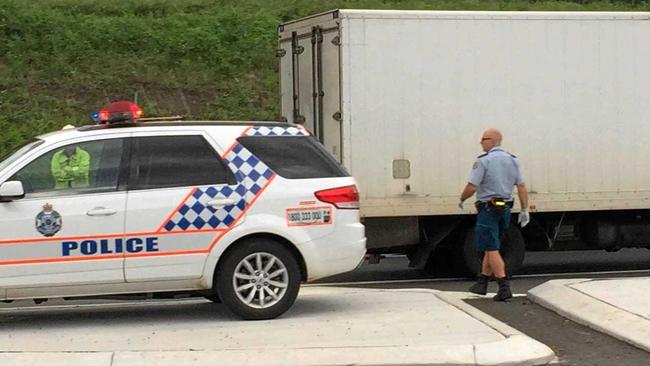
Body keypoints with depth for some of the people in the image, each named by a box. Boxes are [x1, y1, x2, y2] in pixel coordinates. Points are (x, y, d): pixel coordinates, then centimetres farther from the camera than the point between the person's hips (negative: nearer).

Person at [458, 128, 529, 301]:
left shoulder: (483, 161, -12)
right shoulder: (512, 160, 8)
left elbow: (472, 187, -15)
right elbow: (521, 187, 5)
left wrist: (461, 199, 3)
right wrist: (525, 210, 7)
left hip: (488, 209, -7)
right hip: (505, 209, 7)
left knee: (492, 249, -7)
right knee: (491, 247, 18)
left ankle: (504, 287, -16)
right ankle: (482, 283, 27)